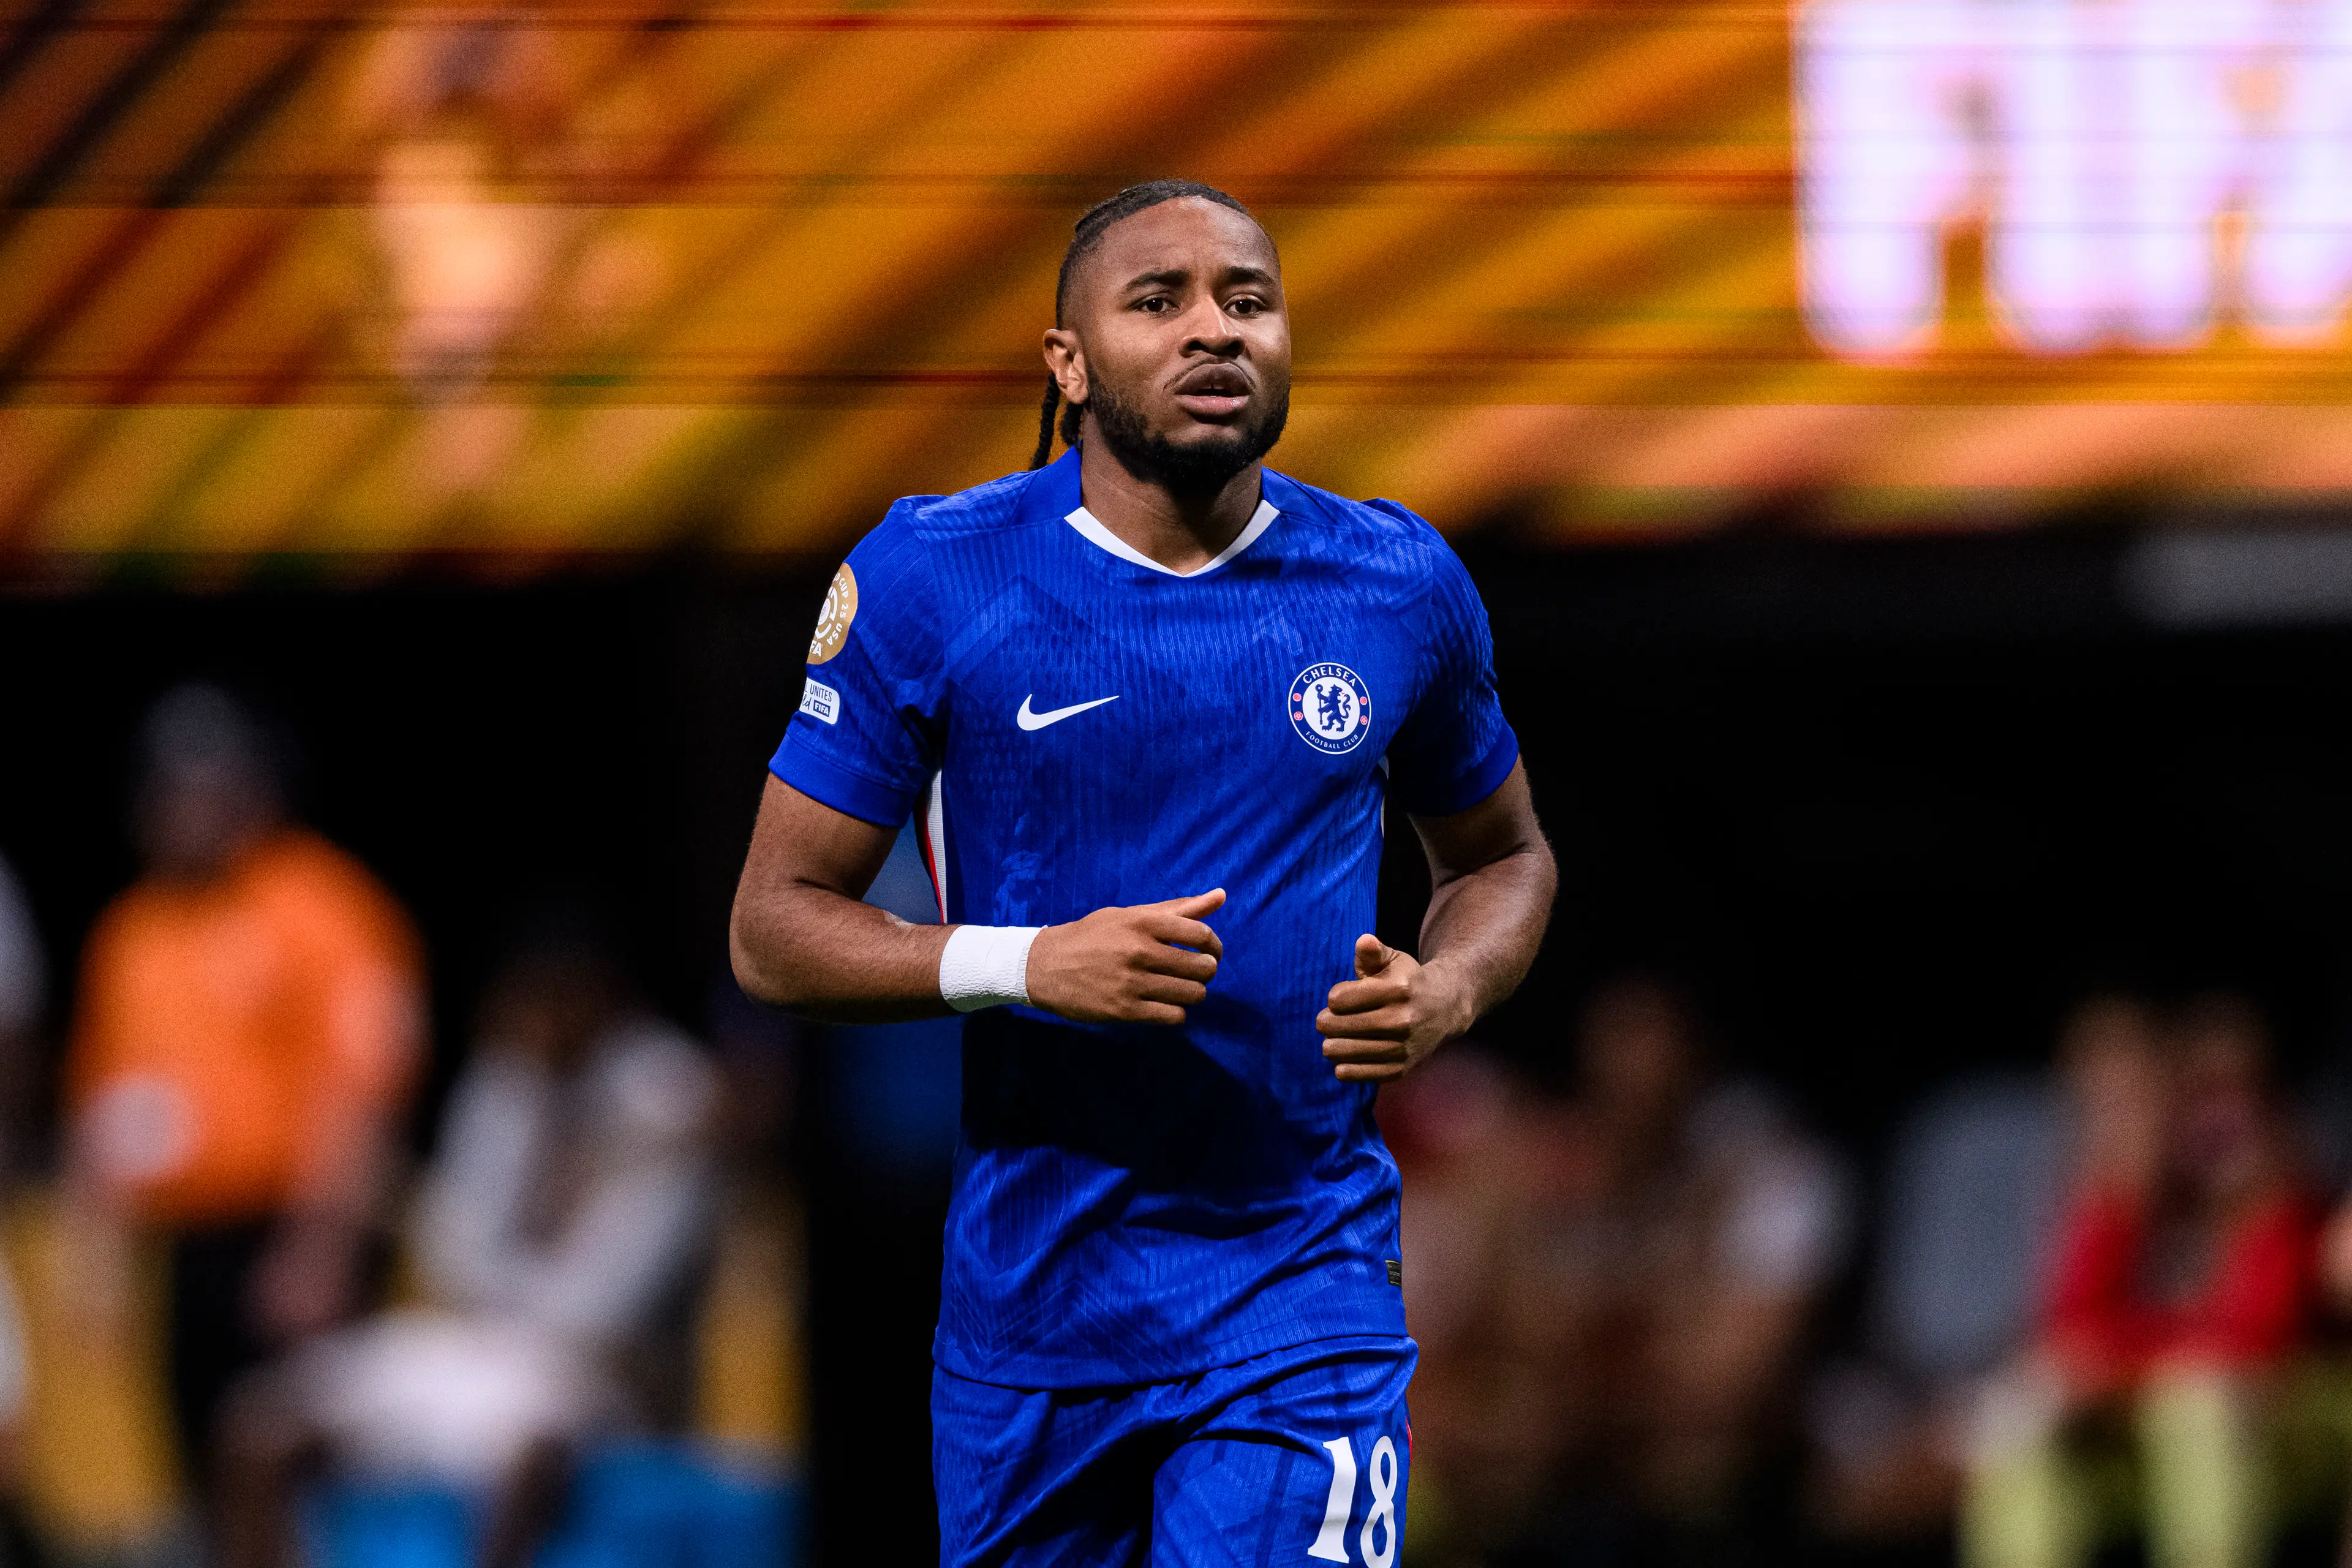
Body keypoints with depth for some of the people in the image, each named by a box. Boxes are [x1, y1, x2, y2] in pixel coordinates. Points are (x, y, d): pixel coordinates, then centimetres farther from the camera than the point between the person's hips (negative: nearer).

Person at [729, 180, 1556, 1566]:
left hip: (1297, 1306, 0)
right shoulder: (933, 581, -3)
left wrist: (1449, 992, -3)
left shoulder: (1397, 588, 4)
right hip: (1031, 1291, 0)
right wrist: (1024, 963, -19)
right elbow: (776, 927, -2)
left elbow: (1502, 855, 20)